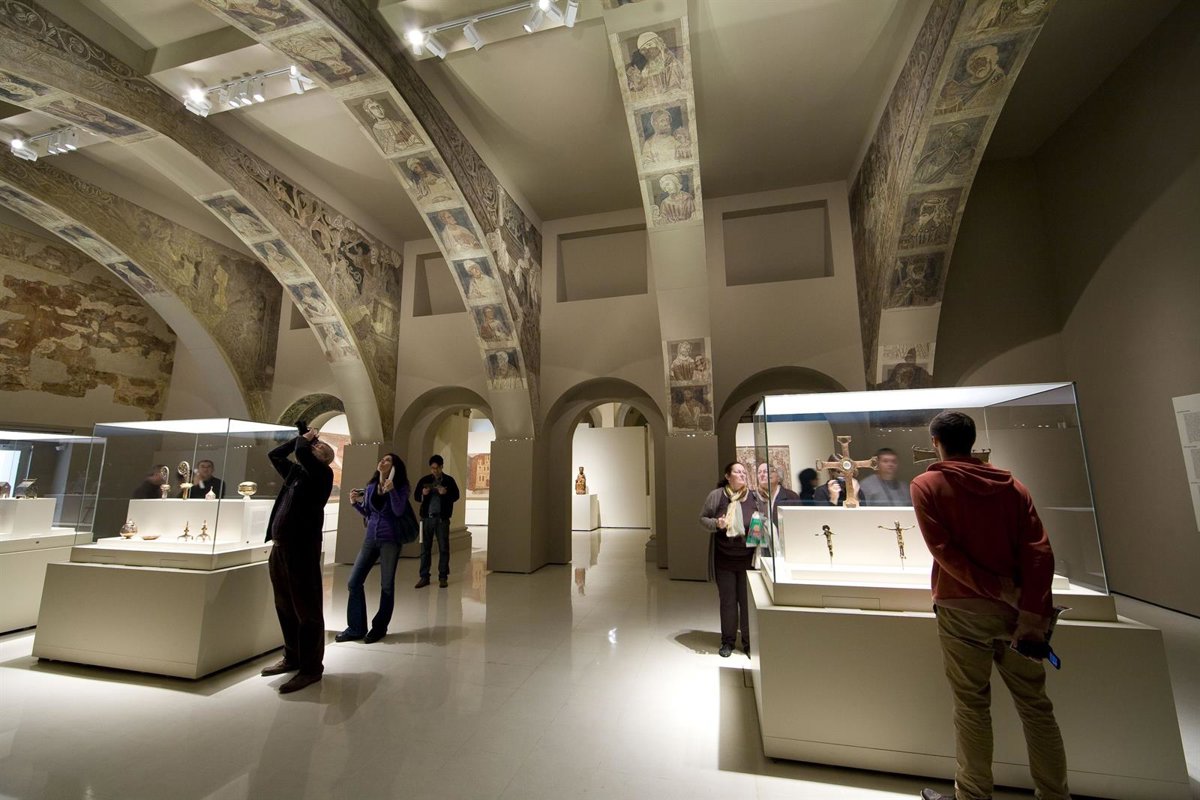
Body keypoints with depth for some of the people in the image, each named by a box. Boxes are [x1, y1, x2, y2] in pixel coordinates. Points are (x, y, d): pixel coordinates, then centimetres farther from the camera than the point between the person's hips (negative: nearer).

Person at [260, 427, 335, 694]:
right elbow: (274, 454, 28)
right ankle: (292, 657, 33)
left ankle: (311, 667, 8)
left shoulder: (322, 473, -7)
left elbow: (301, 452, -23)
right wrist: (301, 437, 19)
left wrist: (305, 440, -2)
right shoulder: (296, 472, 17)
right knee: (286, 608, 18)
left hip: (302, 548, -9)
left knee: (306, 610, -1)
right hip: (280, 547, 9)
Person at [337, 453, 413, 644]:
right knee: (354, 582, 4)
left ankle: (380, 627, 21)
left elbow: (399, 511, -19)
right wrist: (355, 503, 0)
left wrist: (391, 490, -27)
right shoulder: (370, 486, 7)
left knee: (386, 585, 5)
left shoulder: (400, 487, -6)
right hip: (371, 538, 5)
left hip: (390, 540, -5)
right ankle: (356, 628, 17)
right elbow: (367, 513, 16)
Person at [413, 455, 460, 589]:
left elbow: (456, 496, -1)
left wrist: (445, 493, -20)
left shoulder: (449, 480, 2)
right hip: (427, 517, 1)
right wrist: (423, 493, -14)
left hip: (442, 518, -1)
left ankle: (443, 577, 11)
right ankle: (424, 577, 13)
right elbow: (416, 496, 8)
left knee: (443, 548, 3)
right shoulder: (424, 480, 6)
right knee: (425, 548, 4)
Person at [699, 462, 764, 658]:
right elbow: (703, 518, 2)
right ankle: (728, 641, 28)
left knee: (748, 601, 9)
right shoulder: (716, 495, -4)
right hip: (724, 558, -1)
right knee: (727, 601, 11)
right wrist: (716, 524, -16)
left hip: (749, 558, 1)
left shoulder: (755, 496, 0)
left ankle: (749, 642, 27)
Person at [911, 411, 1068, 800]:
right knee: (1035, 705, 16)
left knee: (972, 707, 9)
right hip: (1016, 607, 4)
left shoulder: (927, 485, -6)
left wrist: (1002, 591, -9)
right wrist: (1031, 613, -7)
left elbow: (944, 551, -15)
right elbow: (1039, 552, -4)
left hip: (962, 608, -3)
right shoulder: (1011, 485, 5)